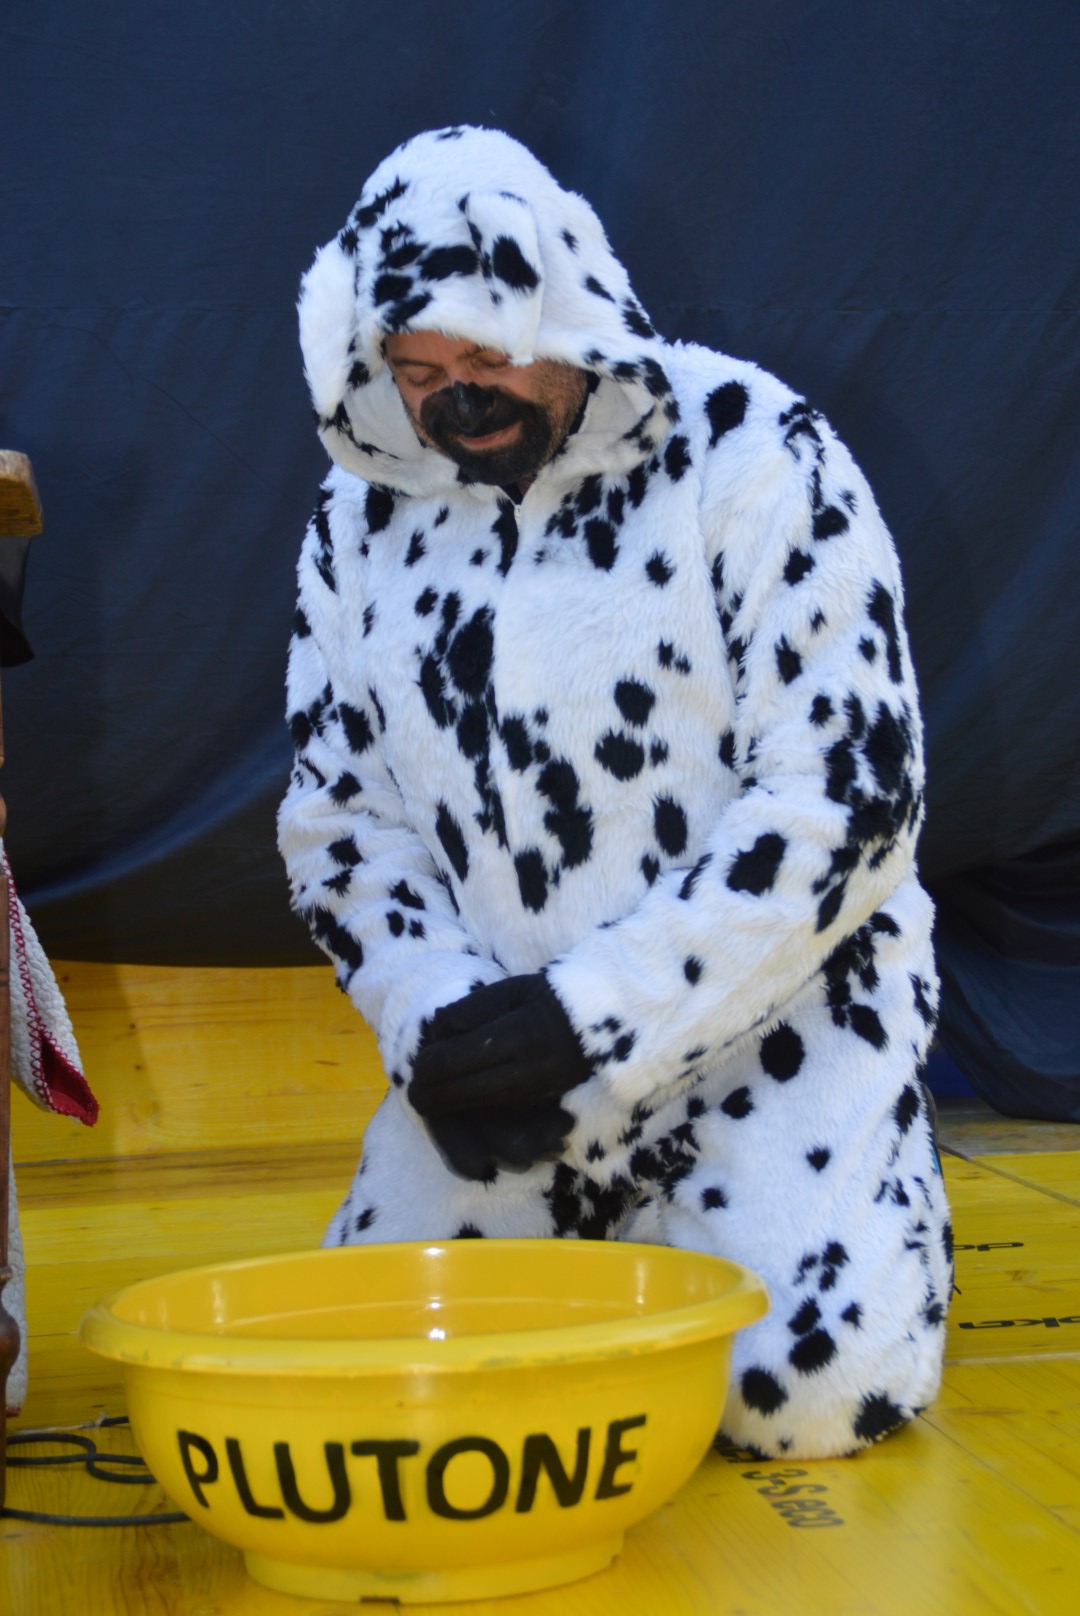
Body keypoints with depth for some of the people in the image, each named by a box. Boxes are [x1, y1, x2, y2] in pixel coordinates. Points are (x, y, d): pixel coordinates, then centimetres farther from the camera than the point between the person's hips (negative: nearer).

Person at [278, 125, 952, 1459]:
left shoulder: (750, 455, -11)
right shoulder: (363, 518, 5)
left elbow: (847, 794, -16)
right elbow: (338, 819, 9)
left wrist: (592, 1016, -19)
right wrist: (433, 1015, -11)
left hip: (766, 1014, -4)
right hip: (500, 1057, 5)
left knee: (808, 1385, -19)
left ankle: (866, 1195, 15)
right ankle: (602, 1233, 25)